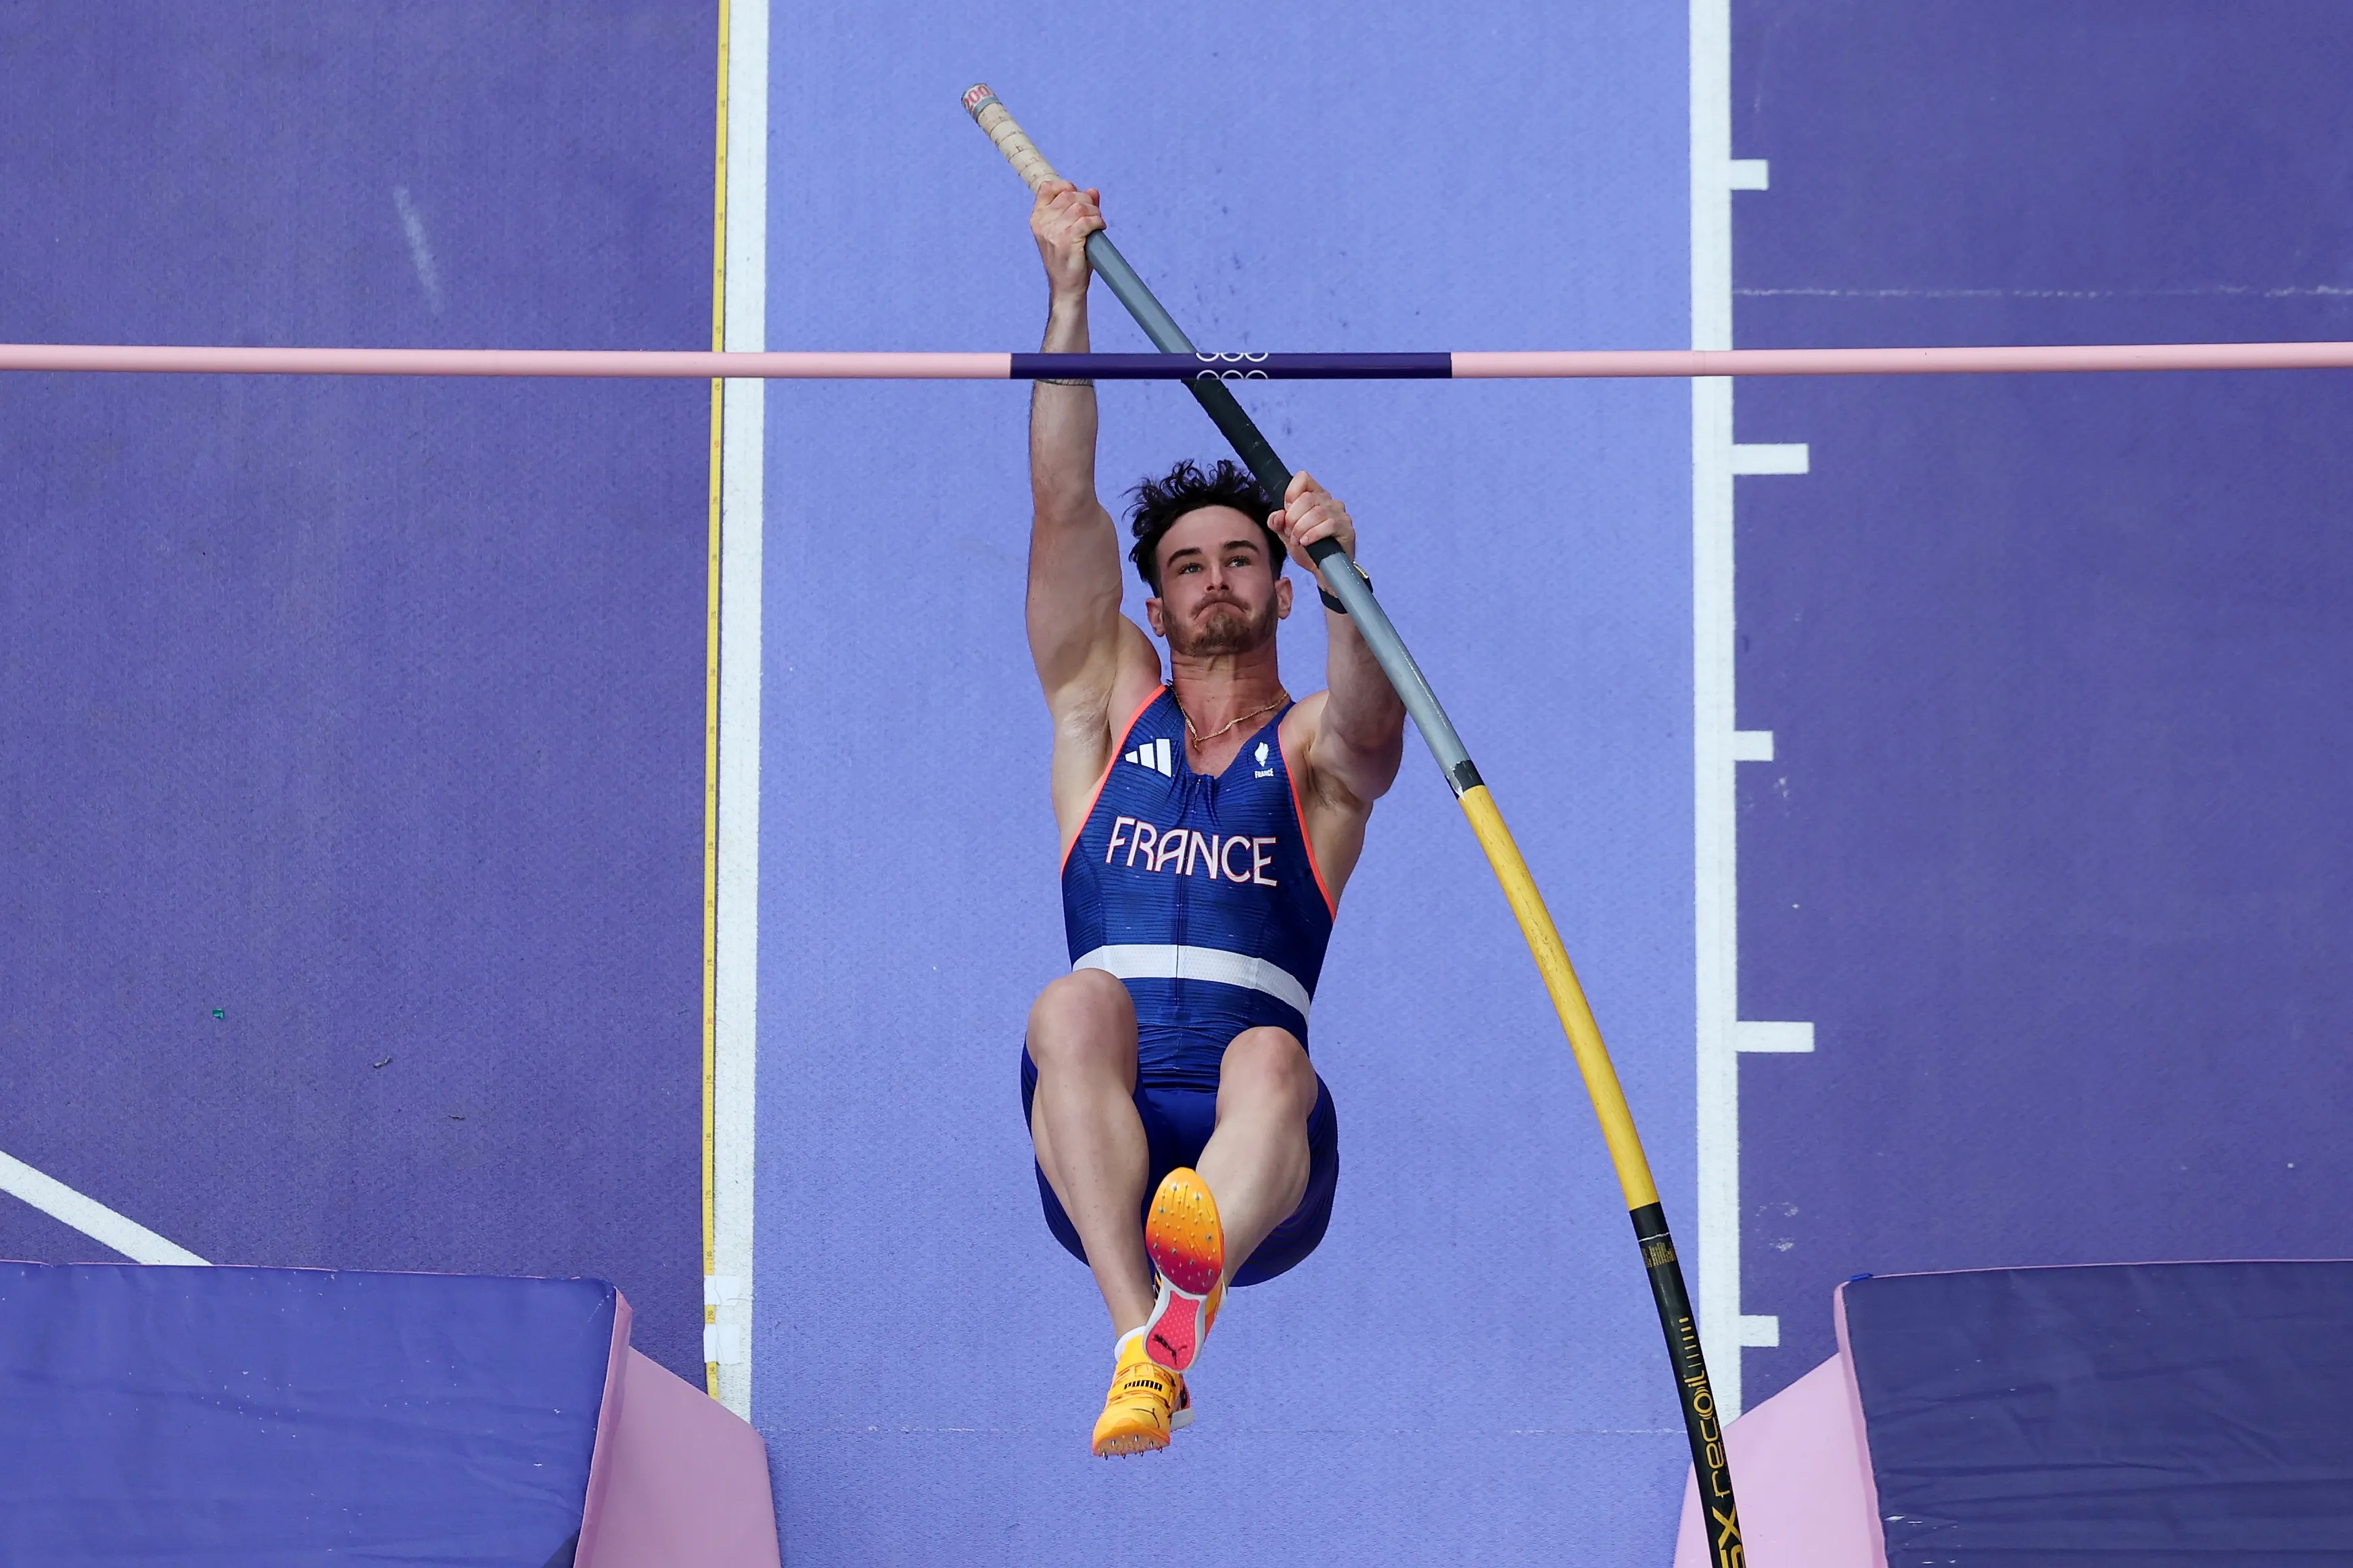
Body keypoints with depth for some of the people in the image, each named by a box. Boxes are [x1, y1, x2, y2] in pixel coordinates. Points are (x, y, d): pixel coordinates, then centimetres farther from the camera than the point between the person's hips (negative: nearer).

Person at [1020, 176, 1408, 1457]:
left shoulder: (1316, 747, 19)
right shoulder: (1109, 709, 25)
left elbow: (1373, 727, -8)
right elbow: (1063, 511, 14)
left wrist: (1341, 571, -27)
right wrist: (1069, 295, 7)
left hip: (1258, 1156, -1)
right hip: (1096, 1145, 1)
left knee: (1270, 1060, -35)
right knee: (1075, 1005, -31)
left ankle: (1195, 1278, -70)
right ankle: (1139, 1346, -51)